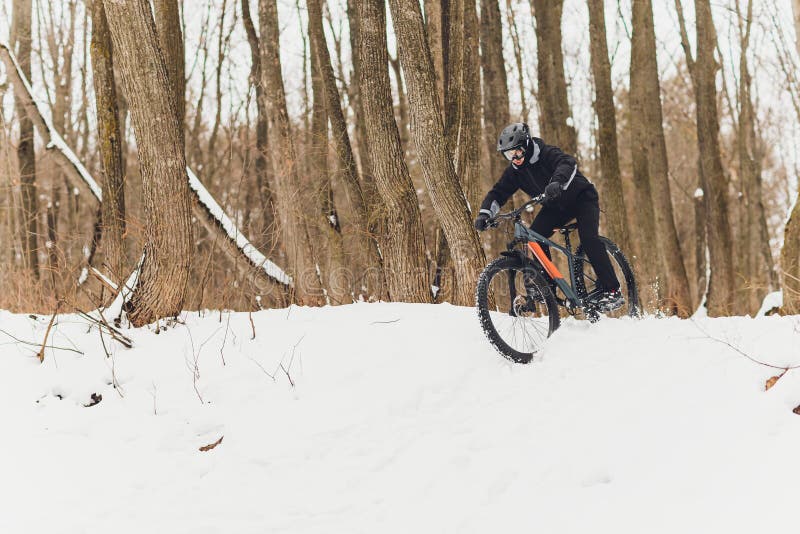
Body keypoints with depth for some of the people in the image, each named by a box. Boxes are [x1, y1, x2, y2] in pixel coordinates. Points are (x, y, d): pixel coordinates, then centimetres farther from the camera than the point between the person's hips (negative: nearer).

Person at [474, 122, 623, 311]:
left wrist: (557, 183, -65)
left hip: (581, 197, -6)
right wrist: (485, 213, -26)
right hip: (555, 206, 6)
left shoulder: (547, 153, -26)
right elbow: (497, 193, -6)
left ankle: (612, 290, -23)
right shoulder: (514, 171, -7)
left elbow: (568, 163, -45)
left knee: (588, 238, -27)